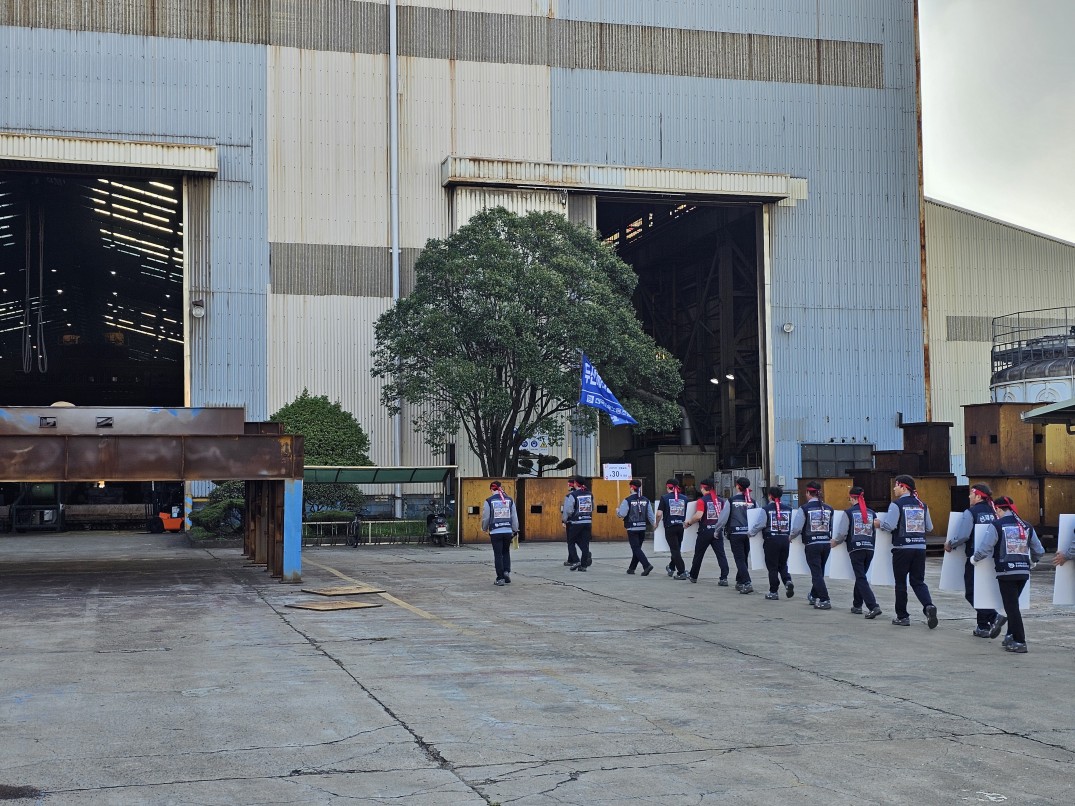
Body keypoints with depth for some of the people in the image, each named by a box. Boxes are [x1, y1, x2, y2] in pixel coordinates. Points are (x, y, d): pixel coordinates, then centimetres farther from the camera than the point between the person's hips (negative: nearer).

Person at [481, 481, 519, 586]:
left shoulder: (489, 501, -4)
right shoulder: (509, 500, 6)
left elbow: (485, 517, 1)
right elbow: (514, 517, 8)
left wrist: (484, 529, 18)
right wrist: (515, 530, 17)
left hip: (495, 532, -3)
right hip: (508, 531, 3)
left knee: (498, 554, 3)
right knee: (506, 552, 19)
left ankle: (500, 578, 4)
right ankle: (507, 571, 3)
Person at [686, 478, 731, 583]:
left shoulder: (702, 500, -10)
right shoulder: (720, 500, 5)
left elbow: (698, 516, -19)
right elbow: (725, 515, 6)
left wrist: (689, 521, -4)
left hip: (705, 530, -3)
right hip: (718, 530, 3)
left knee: (698, 554, 12)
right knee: (721, 554, 1)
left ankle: (693, 576, 25)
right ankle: (724, 578, -7)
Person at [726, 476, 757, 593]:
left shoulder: (731, 500, -6)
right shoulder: (753, 502, 3)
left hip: (735, 533, -4)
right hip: (749, 534, 4)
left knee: (740, 559, -2)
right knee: (744, 558, 17)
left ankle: (747, 583, -15)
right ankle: (740, 582, 30)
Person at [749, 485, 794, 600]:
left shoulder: (767, 508, -9)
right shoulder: (787, 509, 4)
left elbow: (760, 524, -9)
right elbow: (792, 525, 7)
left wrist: (751, 533, 7)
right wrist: (790, 536, 24)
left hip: (771, 540, -4)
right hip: (785, 540, 4)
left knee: (772, 566, 4)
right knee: (783, 564, 18)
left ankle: (773, 592, 7)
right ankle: (788, 581, -7)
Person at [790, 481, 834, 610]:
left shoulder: (804, 508, -10)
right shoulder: (828, 509, 4)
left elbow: (797, 528, -9)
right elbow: (832, 528, 7)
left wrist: (791, 537, 10)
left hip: (812, 545, -5)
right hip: (826, 544, 5)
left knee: (816, 573, 0)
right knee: (819, 571, 20)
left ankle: (824, 600, -7)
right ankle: (814, 596, 35)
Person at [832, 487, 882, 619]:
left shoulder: (849, 512, -4)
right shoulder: (872, 513, 8)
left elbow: (843, 533, -4)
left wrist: (834, 542, 15)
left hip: (856, 549, -5)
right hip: (870, 548, 5)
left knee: (861, 579, -5)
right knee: (861, 576, 19)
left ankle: (873, 607, -18)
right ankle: (857, 605, 24)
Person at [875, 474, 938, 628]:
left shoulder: (896, 504, -9)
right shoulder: (922, 505, 8)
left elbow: (889, 525, -17)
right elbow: (929, 527, 11)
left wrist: (879, 523, 3)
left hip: (902, 548, -4)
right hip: (920, 547, 4)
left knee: (900, 583, 7)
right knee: (918, 582, 11)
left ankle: (902, 616, 11)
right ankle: (929, 606, -13)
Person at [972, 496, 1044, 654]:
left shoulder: (997, 525, -7)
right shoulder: (1026, 526, 9)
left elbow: (984, 549, -12)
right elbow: (1039, 551, 14)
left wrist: (975, 558, 7)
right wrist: (1033, 562, 34)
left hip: (1006, 572, -5)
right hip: (1024, 572, 5)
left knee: (1011, 606, 0)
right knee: (1014, 604, 19)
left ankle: (1019, 642, -1)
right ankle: (1011, 636, 21)